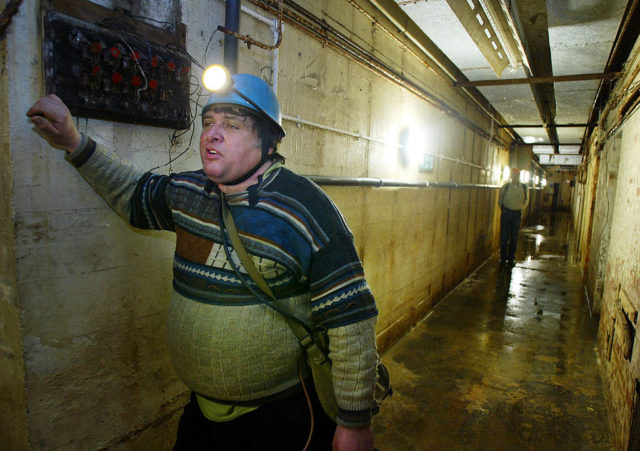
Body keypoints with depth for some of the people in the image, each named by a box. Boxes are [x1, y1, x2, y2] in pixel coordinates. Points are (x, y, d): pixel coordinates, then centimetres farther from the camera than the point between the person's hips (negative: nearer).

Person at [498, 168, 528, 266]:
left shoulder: (524, 187, 4)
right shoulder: (505, 186, -2)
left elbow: (525, 201, 14)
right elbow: (500, 200, 7)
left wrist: (520, 209, 6)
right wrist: (503, 209, 3)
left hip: (517, 214, 1)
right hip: (506, 213, -1)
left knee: (514, 238, 6)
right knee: (504, 237, 0)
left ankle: (511, 259, 17)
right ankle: (503, 258, 11)